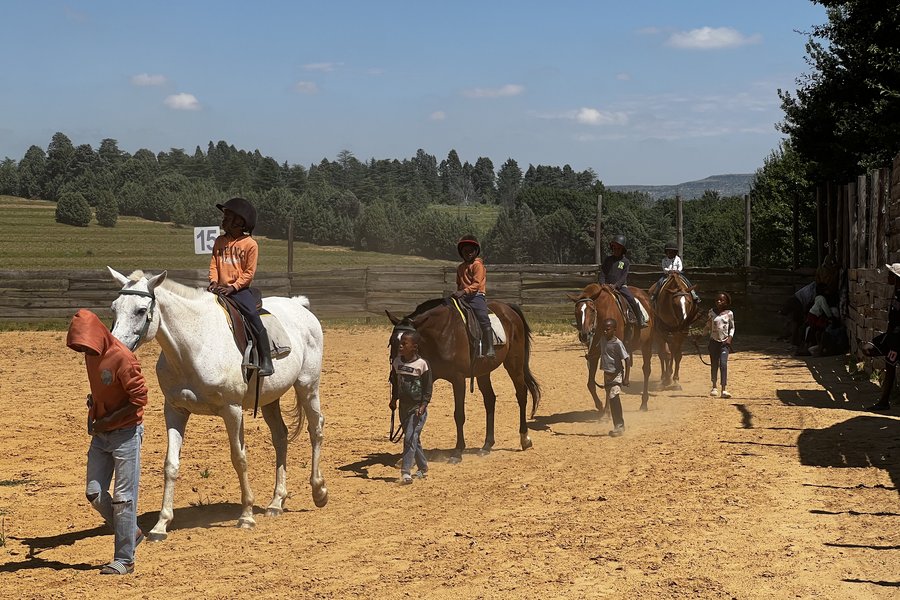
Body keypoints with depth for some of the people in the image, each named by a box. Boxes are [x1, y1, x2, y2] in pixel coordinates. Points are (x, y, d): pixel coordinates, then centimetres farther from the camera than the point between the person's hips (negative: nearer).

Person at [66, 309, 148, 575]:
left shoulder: (122, 358, -21)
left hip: (126, 433, -8)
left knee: (123, 498, -3)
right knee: (94, 494, 5)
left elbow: (140, 398, -21)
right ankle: (131, 533, 25)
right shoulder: (91, 354, 5)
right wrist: (93, 411, 8)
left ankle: (124, 560, 5)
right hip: (100, 433, 8)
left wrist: (108, 421, -19)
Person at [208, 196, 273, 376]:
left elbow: (249, 272, -7)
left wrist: (233, 287, -17)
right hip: (220, 289, 5)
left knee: (253, 316, -23)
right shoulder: (220, 241, 12)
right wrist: (214, 281, -8)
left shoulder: (250, 244, -4)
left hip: (240, 289, -5)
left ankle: (266, 361, -21)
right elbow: (213, 264, 10)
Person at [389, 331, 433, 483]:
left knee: (410, 438, -14)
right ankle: (423, 468, 29)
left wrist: (423, 406, -18)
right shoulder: (397, 362, 3)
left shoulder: (422, 364, -13)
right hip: (404, 406, 6)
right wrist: (394, 400, 8)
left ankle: (405, 472, -16)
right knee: (413, 439, 15)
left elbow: (428, 389, -10)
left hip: (418, 408, -6)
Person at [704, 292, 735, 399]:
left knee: (723, 364, -14)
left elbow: (732, 327, 10)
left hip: (724, 342, -2)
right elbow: (708, 328, 8)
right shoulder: (712, 312, 3)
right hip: (713, 341, 2)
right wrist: (707, 323, -13)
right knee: (714, 365, 9)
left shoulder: (729, 313, 0)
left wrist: (730, 337, -6)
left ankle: (724, 390, -17)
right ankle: (714, 387, 26)